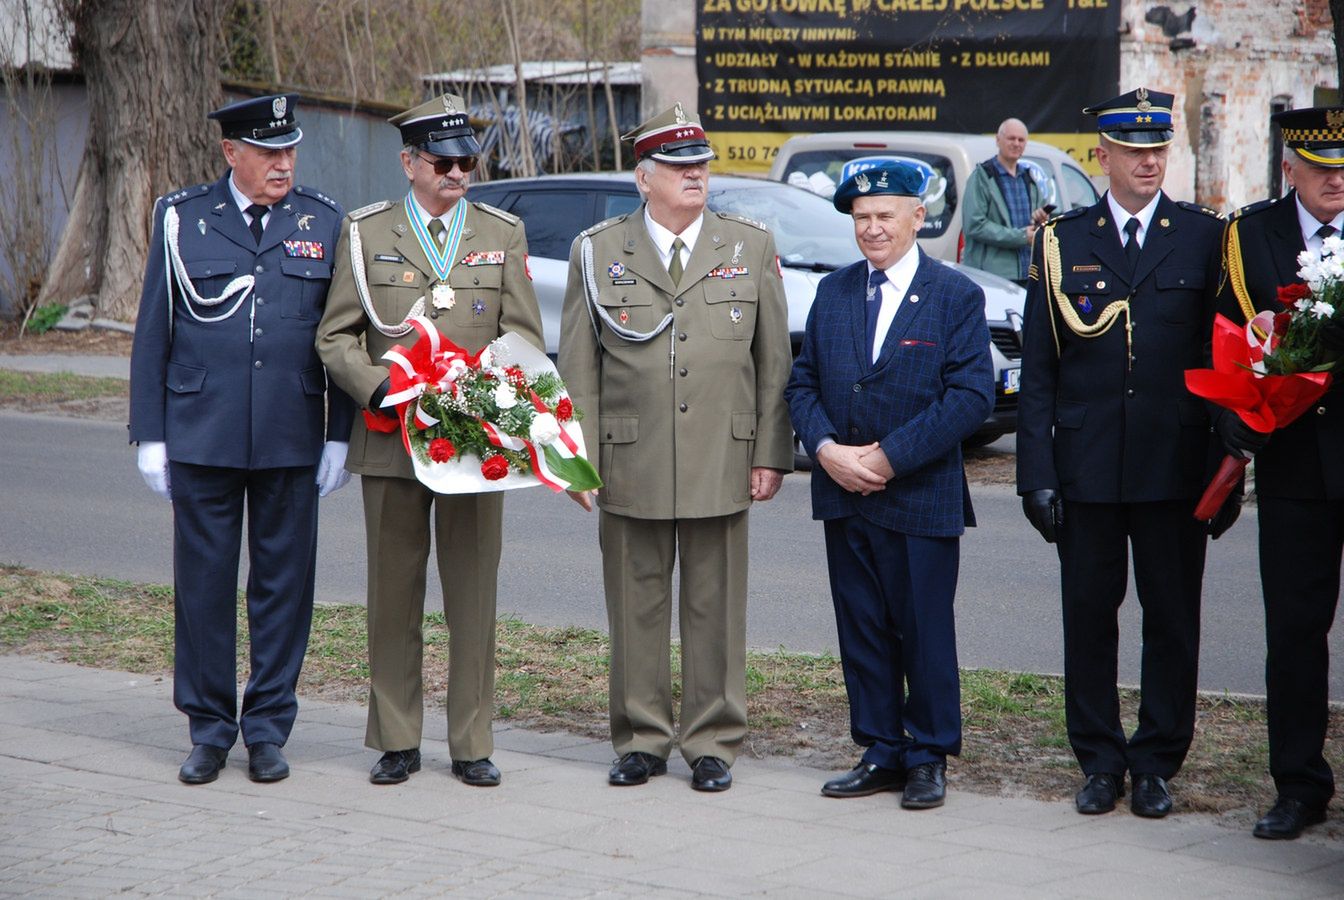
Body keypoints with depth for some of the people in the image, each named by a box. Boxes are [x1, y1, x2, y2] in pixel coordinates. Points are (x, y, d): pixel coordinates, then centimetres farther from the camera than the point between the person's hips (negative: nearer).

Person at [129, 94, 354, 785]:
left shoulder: (325, 223, 5)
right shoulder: (182, 220, 4)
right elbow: (152, 334, 5)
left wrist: (340, 435, 2)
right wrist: (149, 436, 1)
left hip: (292, 441, 1)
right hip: (201, 438, 0)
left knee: (283, 584, 5)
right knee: (203, 584, 4)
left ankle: (268, 728, 17)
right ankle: (209, 729, 16)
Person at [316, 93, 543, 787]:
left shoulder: (503, 234, 9)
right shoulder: (365, 233, 5)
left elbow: (524, 338, 7)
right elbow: (336, 337, 4)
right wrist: (378, 390, -13)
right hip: (391, 439, 0)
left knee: (473, 594, 2)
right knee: (393, 593, 5)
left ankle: (472, 744, 10)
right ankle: (397, 741, 15)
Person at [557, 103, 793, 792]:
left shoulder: (751, 248, 7)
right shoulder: (597, 252, 5)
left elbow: (774, 362, 7)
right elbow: (578, 368, 5)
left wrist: (771, 453, 0)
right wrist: (580, 458, -1)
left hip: (722, 464, 0)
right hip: (630, 467, 0)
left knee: (716, 611, 4)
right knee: (636, 608, 6)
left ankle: (713, 745, 14)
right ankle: (641, 740, 18)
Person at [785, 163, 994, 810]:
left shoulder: (957, 296, -4)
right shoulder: (833, 292, 11)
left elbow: (971, 396, -11)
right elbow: (802, 382, 10)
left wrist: (889, 457, -16)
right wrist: (826, 449, -9)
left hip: (921, 500, -4)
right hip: (844, 495, 5)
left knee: (925, 634, 2)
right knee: (862, 633, 9)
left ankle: (929, 758, 14)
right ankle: (881, 753, 19)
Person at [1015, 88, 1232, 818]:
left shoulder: (1205, 238, 3)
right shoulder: (1061, 243, 5)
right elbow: (1037, 370, 4)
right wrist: (1037, 474, -3)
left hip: (1176, 468, 0)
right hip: (1086, 471, 1)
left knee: (1172, 620, 5)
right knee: (1088, 616, 6)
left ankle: (1156, 764, 16)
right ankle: (1100, 763, 18)